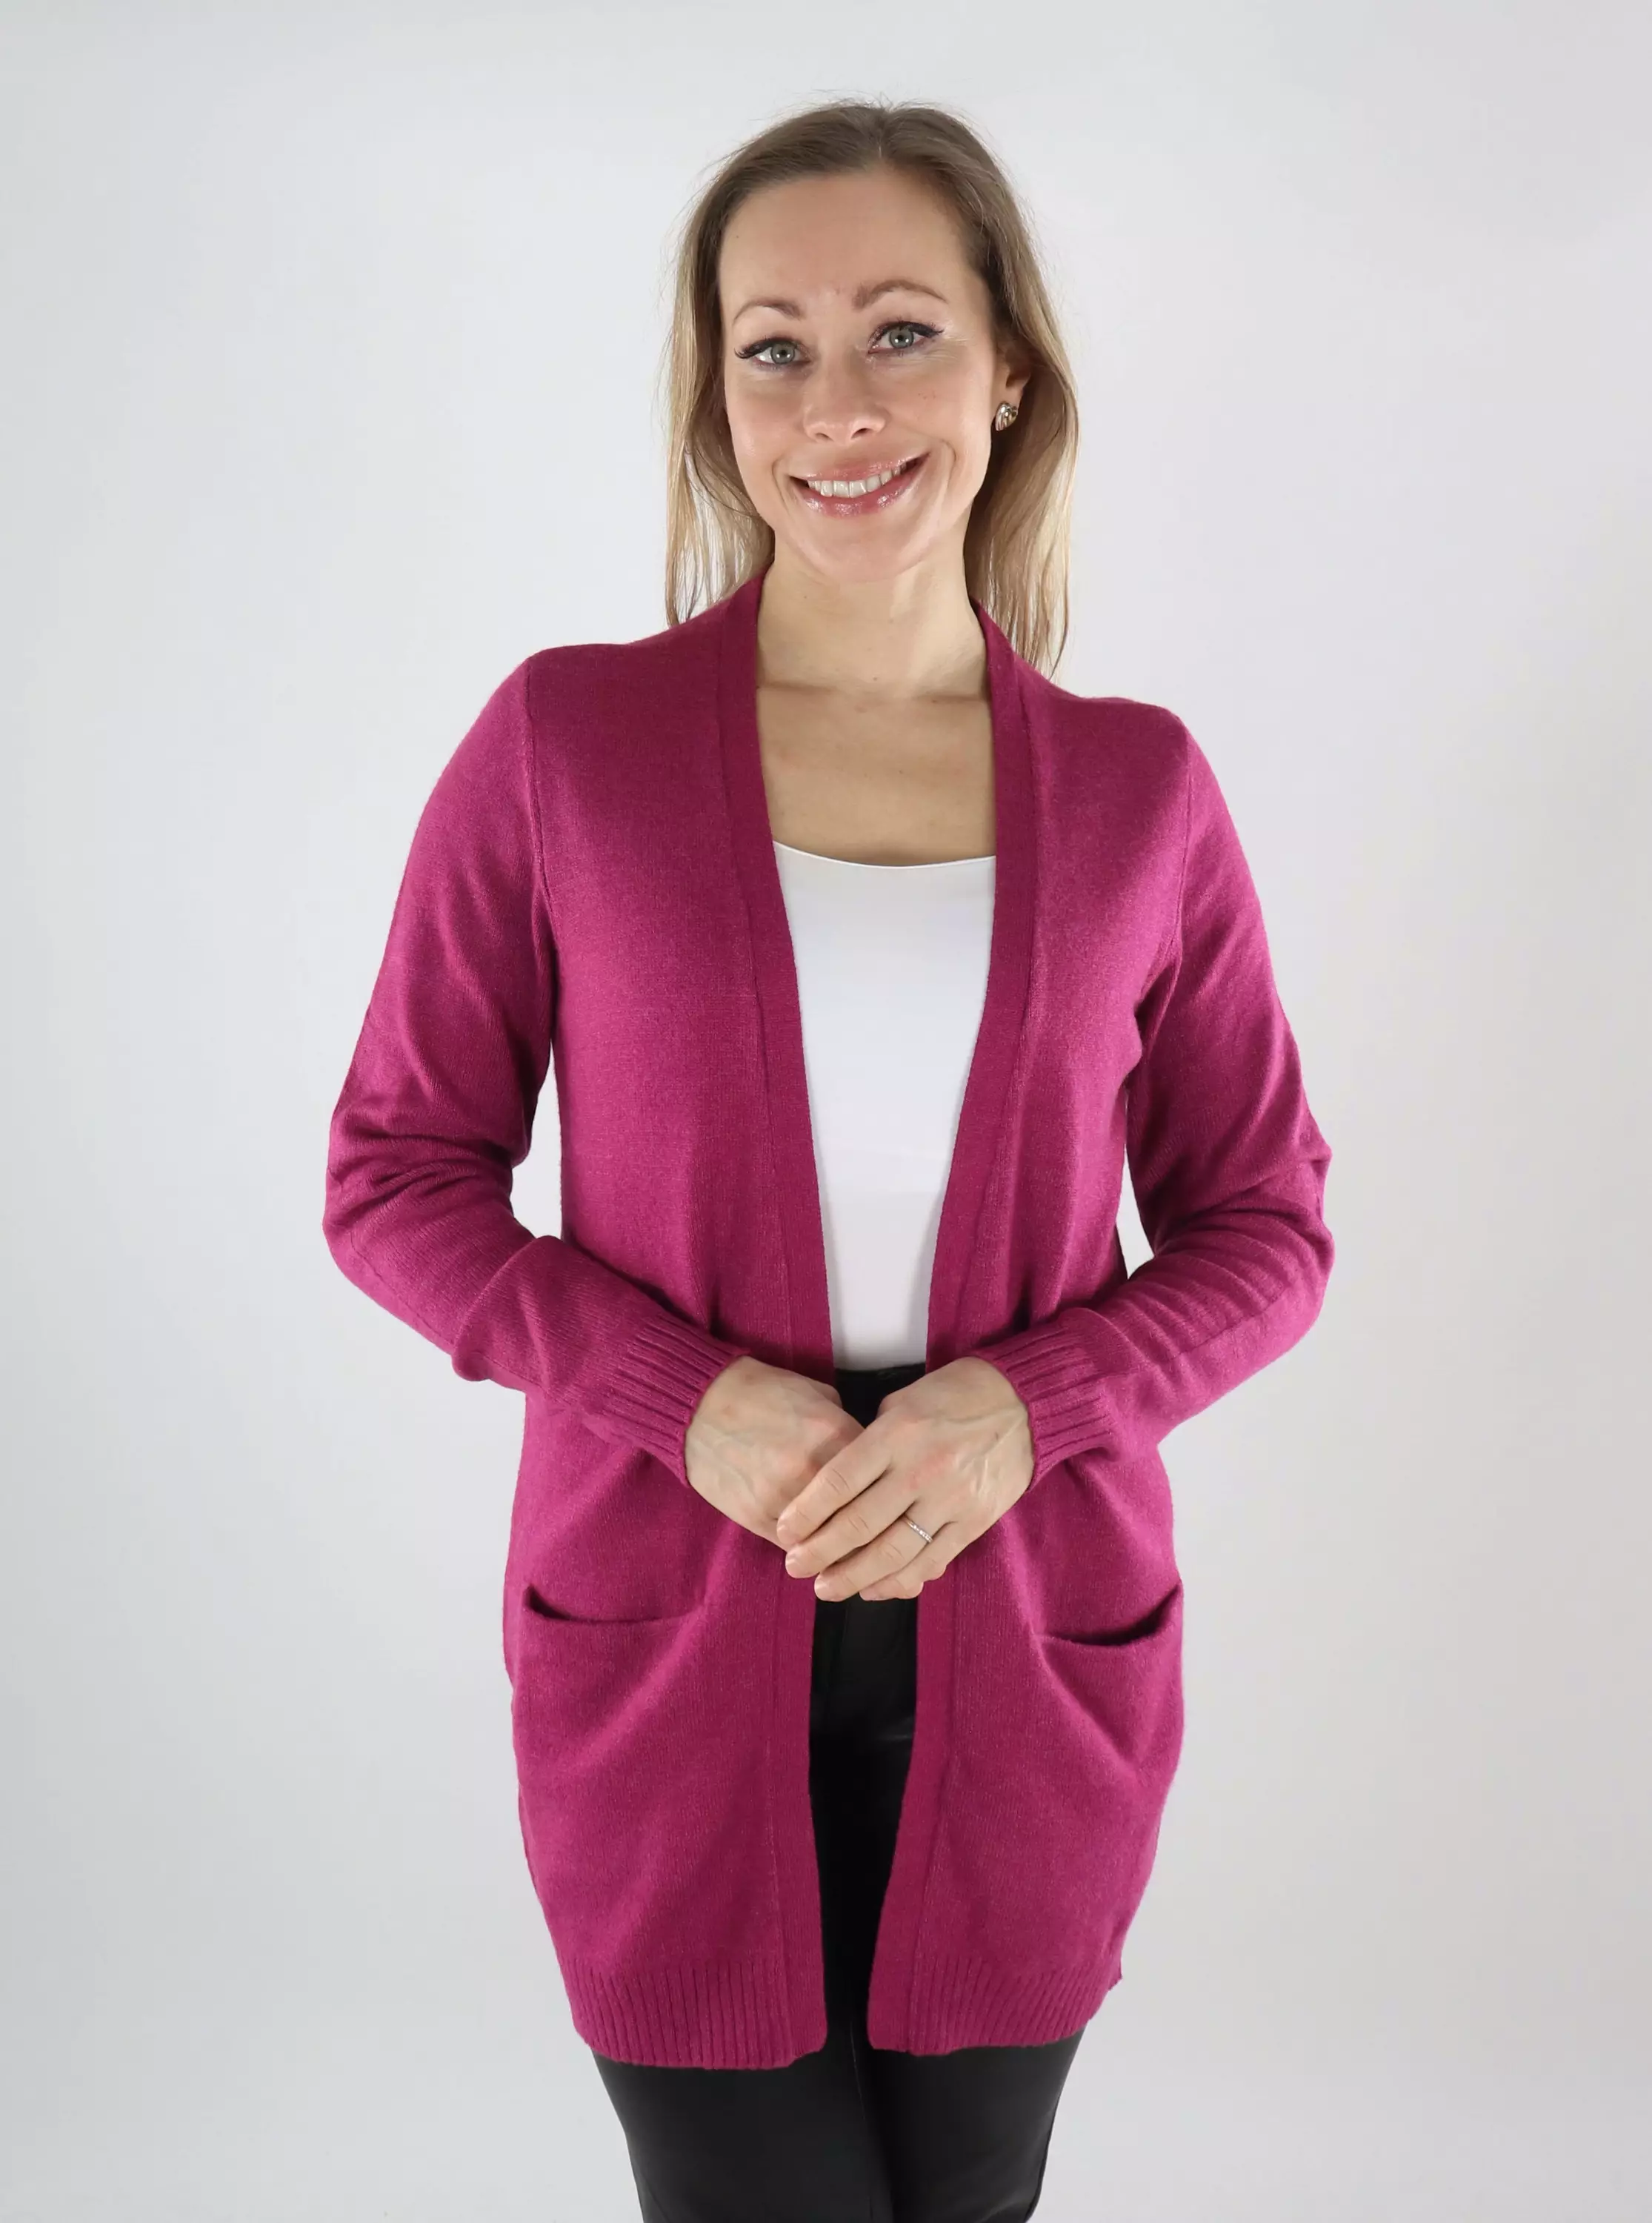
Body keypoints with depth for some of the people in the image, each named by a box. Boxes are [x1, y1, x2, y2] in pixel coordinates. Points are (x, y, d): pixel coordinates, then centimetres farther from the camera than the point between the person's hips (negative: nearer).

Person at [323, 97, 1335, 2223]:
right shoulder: (560, 739, -6)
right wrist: (691, 1403, -17)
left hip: (1026, 1644, 2)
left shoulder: (1139, 789, -2)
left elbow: (1260, 1228, 4)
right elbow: (396, 1176, -2)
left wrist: (1022, 1403, -15)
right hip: (668, 1643, -1)